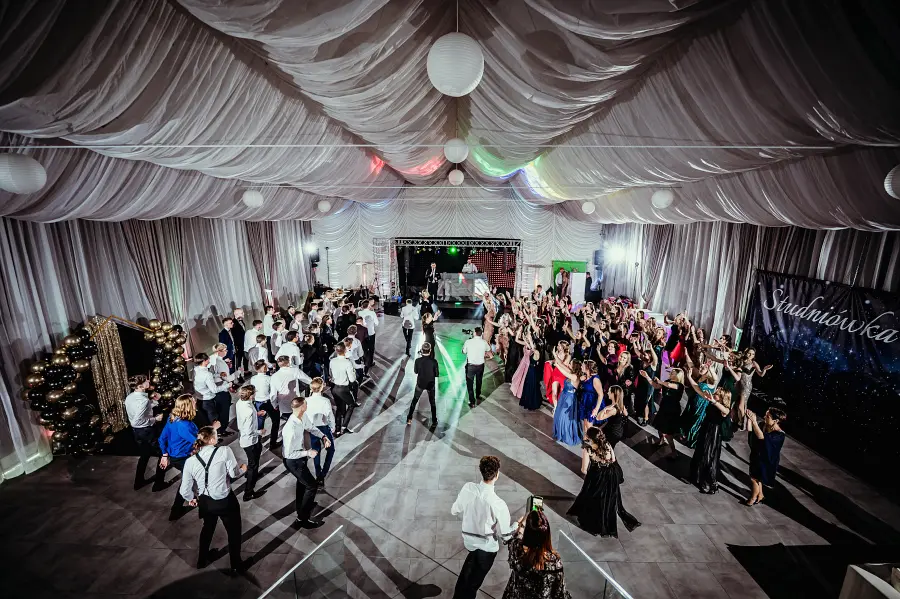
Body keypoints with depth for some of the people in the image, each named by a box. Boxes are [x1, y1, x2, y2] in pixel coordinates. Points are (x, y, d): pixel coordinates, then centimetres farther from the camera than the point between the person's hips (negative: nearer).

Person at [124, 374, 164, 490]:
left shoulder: (129, 397, -1)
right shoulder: (144, 400, -29)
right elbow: (137, 421, -30)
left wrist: (153, 400, 4)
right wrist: (155, 419, -19)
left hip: (136, 431, 9)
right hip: (147, 431, -9)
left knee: (144, 455, 27)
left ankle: (139, 482, 39)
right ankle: (159, 482, 20)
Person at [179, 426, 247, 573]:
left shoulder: (190, 461, -8)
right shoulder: (225, 451, -21)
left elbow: (184, 490, -3)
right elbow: (234, 473, -15)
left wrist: (191, 499, 18)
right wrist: (242, 469, 7)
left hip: (205, 502, 4)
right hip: (226, 501, -4)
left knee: (207, 529, 34)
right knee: (234, 532, 19)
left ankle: (202, 560, 53)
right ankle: (236, 565, 35)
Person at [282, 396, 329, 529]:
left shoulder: (303, 417, -15)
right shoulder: (291, 429, -39)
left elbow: (311, 428, 6)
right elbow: (289, 454, -30)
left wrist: (324, 437, -5)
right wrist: (308, 453, -25)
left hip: (300, 457, 9)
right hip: (293, 461, -9)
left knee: (302, 481, 31)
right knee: (312, 485, 3)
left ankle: (300, 504, 57)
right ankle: (303, 518, 20)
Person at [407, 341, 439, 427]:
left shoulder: (417, 360, -19)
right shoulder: (434, 361, -22)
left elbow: (415, 371, -2)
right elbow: (437, 374, -11)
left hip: (420, 384, 1)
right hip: (430, 384, -1)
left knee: (414, 400, 22)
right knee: (432, 402, 18)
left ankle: (409, 419, 27)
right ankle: (434, 422, 24)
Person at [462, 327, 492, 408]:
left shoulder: (468, 342, -17)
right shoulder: (484, 342, -10)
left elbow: (463, 352, 0)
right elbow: (489, 350, 11)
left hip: (470, 366, -3)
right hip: (480, 365, 3)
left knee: (470, 383, 9)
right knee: (479, 381, 27)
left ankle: (472, 402, 7)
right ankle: (478, 395, 48)